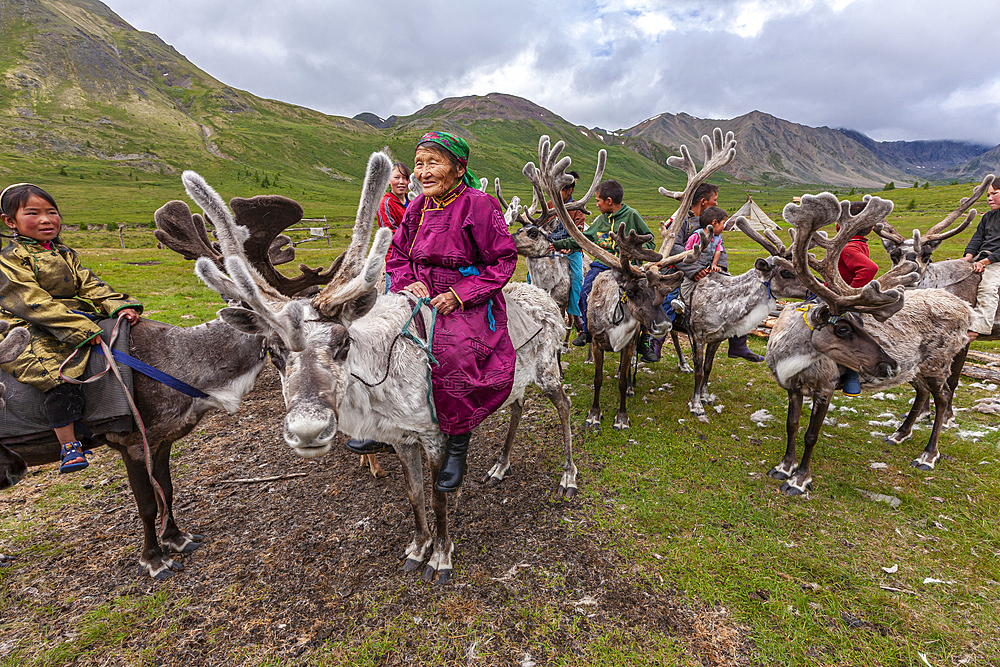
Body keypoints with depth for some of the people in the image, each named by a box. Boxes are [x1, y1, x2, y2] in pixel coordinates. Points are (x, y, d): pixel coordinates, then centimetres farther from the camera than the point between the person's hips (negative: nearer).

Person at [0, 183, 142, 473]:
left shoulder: (64, 253, 15)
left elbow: (89, 284, 6)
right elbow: (34, 303, -17)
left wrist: (119, 306, -14)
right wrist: (80, 328, -26)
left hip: (80, 321, 7)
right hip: (31, 335, -7)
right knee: (61, 378, -27)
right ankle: (69, 445, -21)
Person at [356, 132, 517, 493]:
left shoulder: (478, 204, -9)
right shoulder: (417, 207, 10)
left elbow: (503, 260, -9)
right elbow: (397, 255, 18)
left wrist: (459, 295, -17)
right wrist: (409, 283, -5)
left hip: (469, 303, -6)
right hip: (422, 297, 7)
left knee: (452, 352, -33)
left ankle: (457, 444, -6)